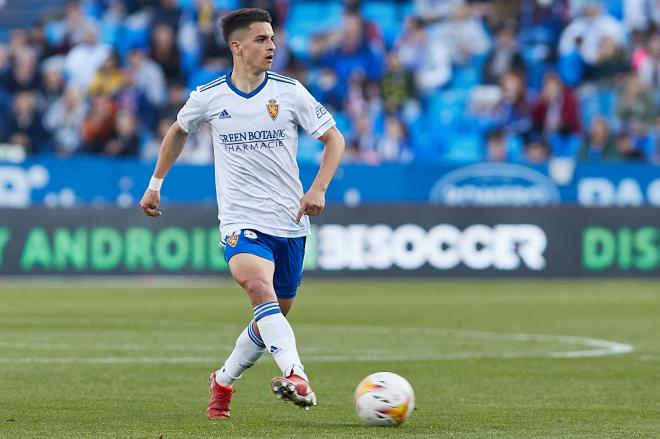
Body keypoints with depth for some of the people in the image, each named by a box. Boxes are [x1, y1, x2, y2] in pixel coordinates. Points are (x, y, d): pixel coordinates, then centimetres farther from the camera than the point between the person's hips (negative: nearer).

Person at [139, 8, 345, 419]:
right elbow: (179, 131, 21)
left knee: (276, 313, 11)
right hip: (241, 221, -2)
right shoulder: (208, 97, -1)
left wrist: (318, 189, -11)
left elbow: (334, 139, 3)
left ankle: (223, 381, 33)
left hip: (289, 223, 2)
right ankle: (297, 377, -44)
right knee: (260, 286, -30)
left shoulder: (290, 92, -2)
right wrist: (156, 182, 22)